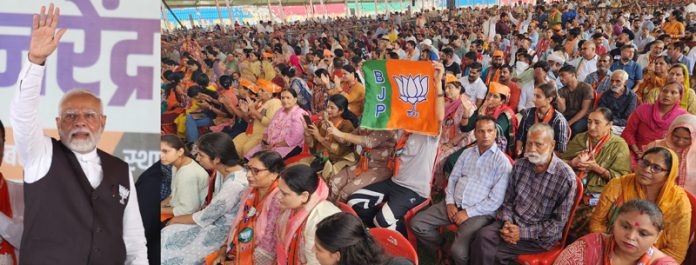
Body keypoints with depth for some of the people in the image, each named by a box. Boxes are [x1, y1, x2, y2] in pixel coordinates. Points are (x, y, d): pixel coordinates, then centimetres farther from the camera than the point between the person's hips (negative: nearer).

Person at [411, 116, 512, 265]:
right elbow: (453, 178, 15)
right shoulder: (467, 153, 12)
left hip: (479, 212, -6)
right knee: (417, 224, -7)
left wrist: (468, 213, -14)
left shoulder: (502, 161, -7)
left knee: (458, 251, -29)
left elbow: (496, 200, -12)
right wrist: (450, 203, -2)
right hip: (454, 204, 6)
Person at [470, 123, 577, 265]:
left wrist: (523, 232, -17)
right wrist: (507, 222, -10)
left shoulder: (566, 178, -14)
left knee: (492, 253, -21)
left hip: (540, 236, -5)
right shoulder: (520, 165, 3)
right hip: (513, 222, 5)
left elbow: (558, 223, -12)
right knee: (483, 236, -25)